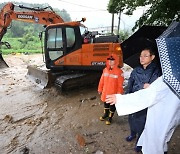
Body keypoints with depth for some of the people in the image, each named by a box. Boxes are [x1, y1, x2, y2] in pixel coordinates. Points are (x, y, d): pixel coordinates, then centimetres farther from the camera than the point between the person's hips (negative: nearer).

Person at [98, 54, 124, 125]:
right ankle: (105, 114, 46)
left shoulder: (119, 71, -15)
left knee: (112, 106, 12)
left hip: (113, 93, -5)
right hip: (105, 92, 5)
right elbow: (102, 80, 7)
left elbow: (120, 84, -14)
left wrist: (119, 93, -13)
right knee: (105, 104, 23)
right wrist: (100, 89, 10)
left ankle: (110, 117, 33)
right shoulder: (105, 70, 1)